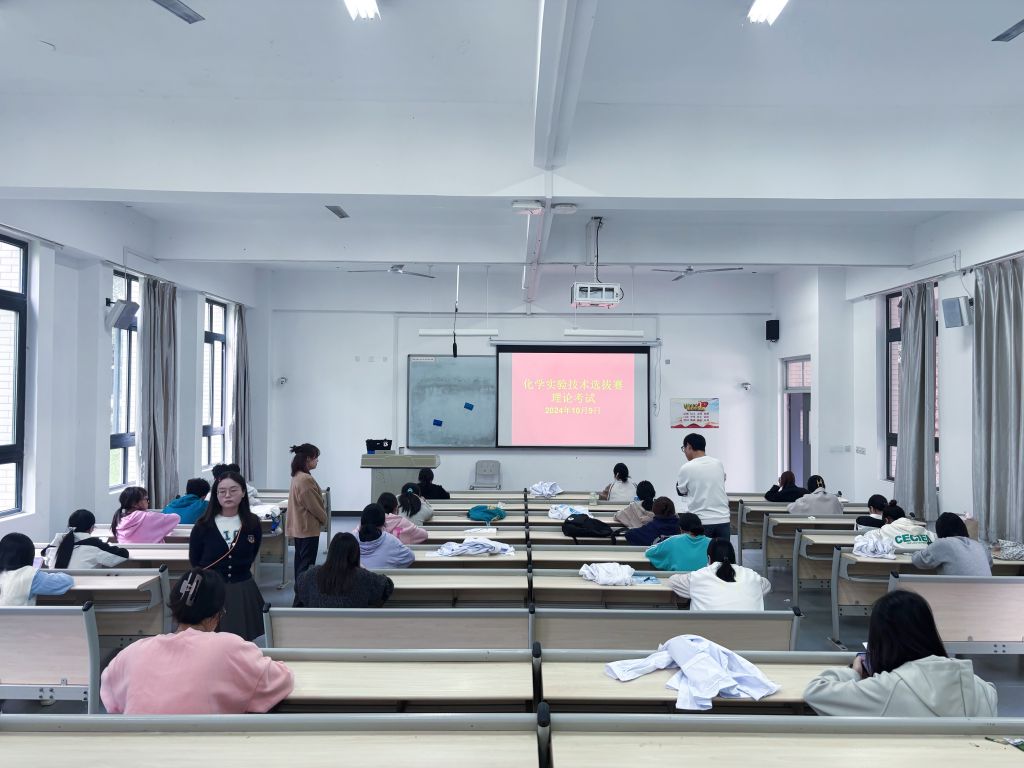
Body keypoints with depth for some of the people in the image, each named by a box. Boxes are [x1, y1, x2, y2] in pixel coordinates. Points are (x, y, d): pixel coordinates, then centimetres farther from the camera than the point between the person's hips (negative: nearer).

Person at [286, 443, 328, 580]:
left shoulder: (297, 476, 9)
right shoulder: (306, 479, -23)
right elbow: (314, 505, -19)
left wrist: (321, 518, 13)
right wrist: (325, 519, -3)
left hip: (298, 527, 10)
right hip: (309, 528, -10)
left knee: (300, 561, 16)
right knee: (307, 564, -5)